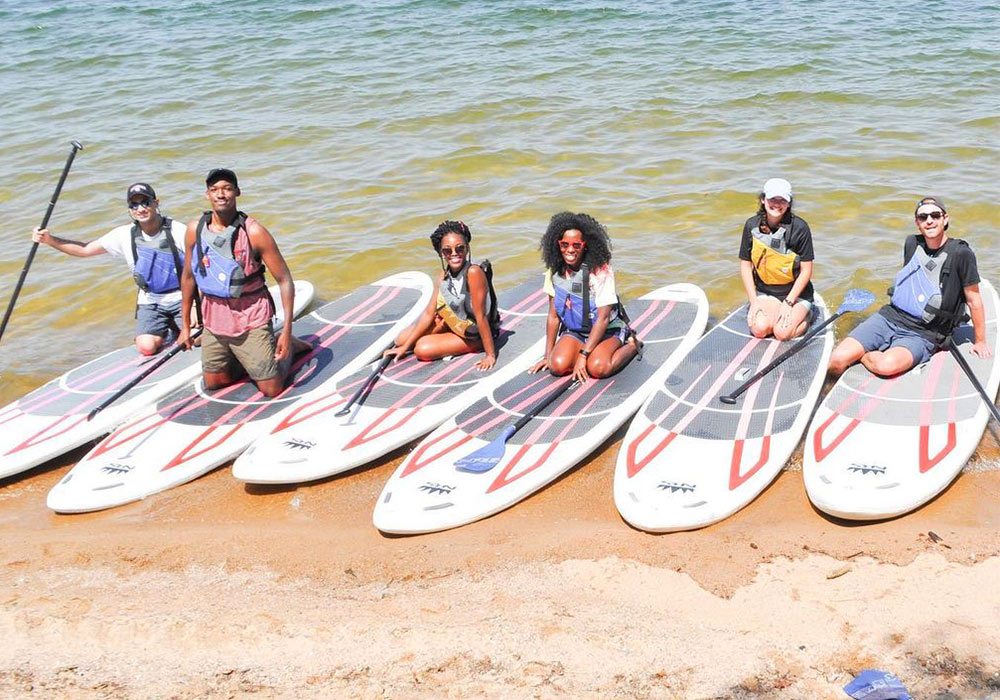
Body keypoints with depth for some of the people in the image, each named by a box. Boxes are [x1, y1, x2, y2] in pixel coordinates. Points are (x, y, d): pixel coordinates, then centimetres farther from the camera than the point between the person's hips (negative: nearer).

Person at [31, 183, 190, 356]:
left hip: (181, 298, -2)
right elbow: (85, 250, 3)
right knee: (146, 347, -19)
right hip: (150, 301, 2)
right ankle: (170, 330, 17)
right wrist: (49, 240, -10)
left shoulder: (178, 231, -13)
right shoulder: (124, 235, -3)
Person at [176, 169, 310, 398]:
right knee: (213, 384, 15)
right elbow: (188, 277, 9)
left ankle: (288, 346, 26)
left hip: (251, 320, -4)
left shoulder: (254, 232, -17)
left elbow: (284, 280, -15)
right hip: (214, 319, 4)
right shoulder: (195, 230, -4)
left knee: (272, 390, -2)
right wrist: (185, 326, 12)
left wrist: (287, 330, -21)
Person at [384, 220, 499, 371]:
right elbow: (429, 313, -3)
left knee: (423, 349, -18)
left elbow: (481, 317, -30)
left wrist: (490, 355, -27)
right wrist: (405, 347, -4)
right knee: (402, 339, 0)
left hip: (475, 335, -7)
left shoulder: (473, 273, -31)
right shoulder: (444, 275, -8)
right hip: (452, 321, 7)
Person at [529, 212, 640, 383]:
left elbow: (603, 319, -19)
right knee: (558, 366, -25)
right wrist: (547, 356, 0)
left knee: (598, 368, -32)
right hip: (574, 331, 4)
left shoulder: (601, 270, -19)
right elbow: (553, 316, 2)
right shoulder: (555, 271, -6)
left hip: (607, 331, -4)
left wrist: (583, 356, -24)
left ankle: (632, 344, -2)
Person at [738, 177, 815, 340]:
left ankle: (804, 316, 9)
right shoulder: (752, 225, -5)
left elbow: (806, 270, -10)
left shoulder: (799, 227, -13)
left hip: (796, 292, -2)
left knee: (782, 333, -22)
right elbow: (745, 265, 1)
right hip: (764, 292, 2)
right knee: (760, 329, -24)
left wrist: (788, 302, -16)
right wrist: (753, 301, -8)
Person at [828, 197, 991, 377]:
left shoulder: (960, 253, -8)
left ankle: (861, 354, -7)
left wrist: (980, 342, 3)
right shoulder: (912, 243, 7)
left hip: (922, 335, -4)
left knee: (888, 366, -36)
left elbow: (974, 300, -2)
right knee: (837, 360, -21)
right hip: (889, 316, 4)